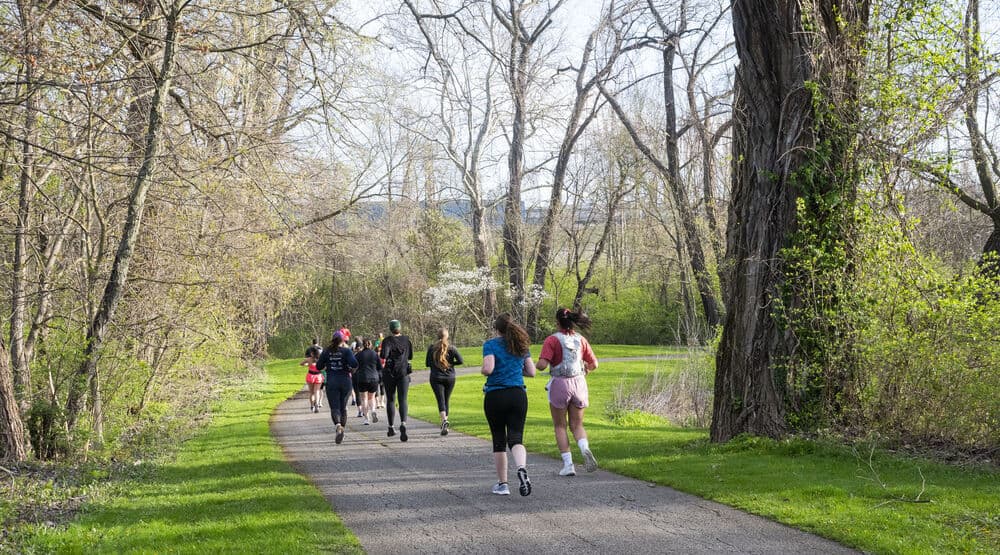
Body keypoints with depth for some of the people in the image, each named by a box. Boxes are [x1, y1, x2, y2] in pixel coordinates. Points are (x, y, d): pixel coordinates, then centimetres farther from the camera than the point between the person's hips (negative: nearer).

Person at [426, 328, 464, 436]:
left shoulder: (431, 347, -4)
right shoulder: (451, 347, -4)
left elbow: (427, 364, 0)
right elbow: (461, 361, -10)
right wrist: (451, 364, 7)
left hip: (436, 378, -1)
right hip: (450, 377, 1)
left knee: (441, 400, -8)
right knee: (446, 400, 15)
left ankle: (444, 420, -32)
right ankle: (444, 425, 22)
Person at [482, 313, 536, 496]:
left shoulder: (491, 344, -4)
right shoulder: (521, 346, 10)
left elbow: (488, 369, -18)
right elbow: (532, 372, 10)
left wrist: (483, 371, 5)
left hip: (495, 397, -2)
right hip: (518, 395, 2)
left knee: (499, 441, 10)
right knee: (516, 438, -2)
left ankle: (502, 483, 15)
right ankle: (521, 468, -32)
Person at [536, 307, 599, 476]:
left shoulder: (552, 340, -9)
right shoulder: (580, 340, 3)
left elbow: (542, 365, -18)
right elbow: (594, 364, 7)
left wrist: (536, 364, 5)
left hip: (559, 384, -3)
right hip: (578, 383, 3)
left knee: (560, 426, 10)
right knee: (577, 425, 13)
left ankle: (568, 464, 3)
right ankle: (585, 449, -16)